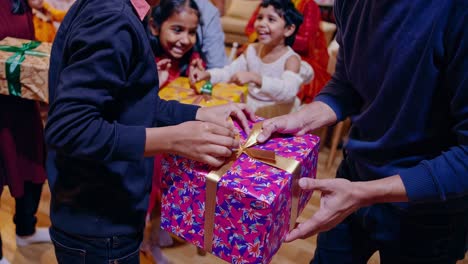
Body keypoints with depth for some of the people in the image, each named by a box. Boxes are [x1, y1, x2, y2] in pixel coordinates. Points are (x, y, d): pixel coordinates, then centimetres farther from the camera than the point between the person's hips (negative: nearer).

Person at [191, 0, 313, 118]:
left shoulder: (291, 59, -16)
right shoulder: (252, 50, 2)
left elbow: (288, 91, -32)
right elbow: (229, 72, 8)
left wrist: (255, 78, -43)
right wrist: (207, 74, -12)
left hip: (278, 118, -5)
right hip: (250, 111, 5)